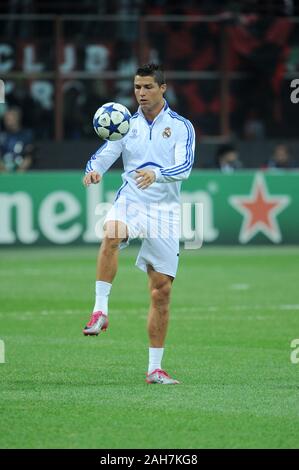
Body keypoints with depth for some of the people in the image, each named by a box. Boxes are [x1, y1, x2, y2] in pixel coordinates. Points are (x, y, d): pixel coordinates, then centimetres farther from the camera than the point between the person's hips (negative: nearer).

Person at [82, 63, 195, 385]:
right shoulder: (127, 124, 9)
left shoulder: (181, 126, 1)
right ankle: (100, 311, -36)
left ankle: (154, 369, 11)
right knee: (111, 234, -37)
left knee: (162, 291, 1)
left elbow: (184, 168, -12)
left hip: (164, 210, 0)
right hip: (129, 202, 0)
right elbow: (105, 153, -3)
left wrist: (156, 174, -32)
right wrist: (93, 170, -26)